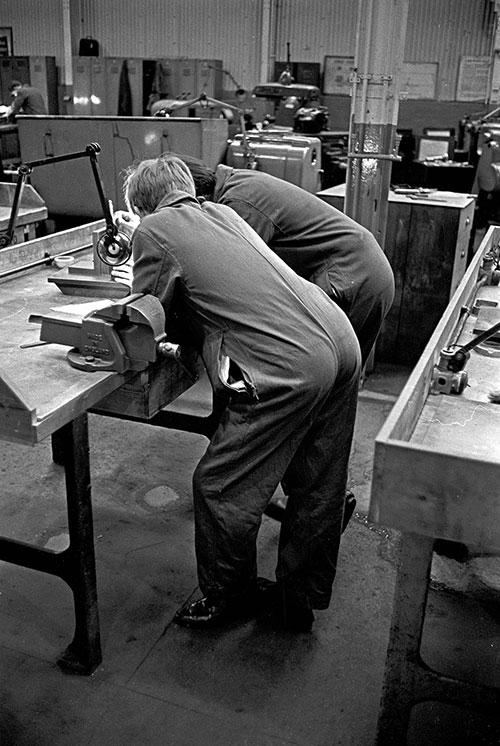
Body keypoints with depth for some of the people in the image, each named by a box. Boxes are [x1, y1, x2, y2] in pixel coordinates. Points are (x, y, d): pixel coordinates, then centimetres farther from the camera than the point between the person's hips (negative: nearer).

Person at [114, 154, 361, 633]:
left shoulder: (153, 230, 3)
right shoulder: (221, 212, 23)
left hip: (289, 368, -9)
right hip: (342, 343, 9)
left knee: (221, 488, 10)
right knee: (316, 487, 20)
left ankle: (226, 597, 32)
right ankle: (300, 599, 38)